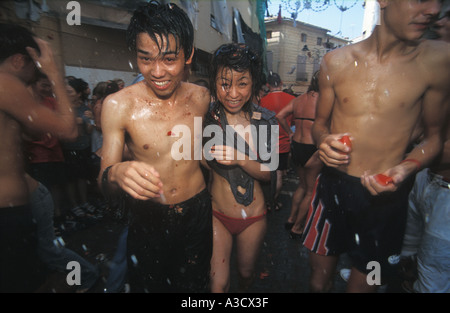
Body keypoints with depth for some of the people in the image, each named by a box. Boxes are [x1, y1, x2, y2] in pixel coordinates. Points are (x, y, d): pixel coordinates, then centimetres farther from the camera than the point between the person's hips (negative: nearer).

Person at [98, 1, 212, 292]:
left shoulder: (202, 97, -7)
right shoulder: (118, 105, -16)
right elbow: (105, 188, -14)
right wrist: (115, 174, -34)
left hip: (197, 211, 2)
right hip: (148, 218, -1)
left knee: (194, 283, 23)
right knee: (151, 284, 22)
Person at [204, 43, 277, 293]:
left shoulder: (264, 120, -9)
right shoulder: (206, 117, -13)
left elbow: (268, 174, -9)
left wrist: (241, 159, -25)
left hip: (253, 216, 2)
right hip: (216, 213, -1)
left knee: (246, 272, 25)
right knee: (218, 283, 2)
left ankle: (243, 292, 59)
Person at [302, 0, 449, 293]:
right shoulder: (336, 62, -1)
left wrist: (404, 169, -15)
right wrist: (324, 142, -14)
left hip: (384, 196, -1)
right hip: (332, 187, 1)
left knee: (362, 285, 18)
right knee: (318, 282, 19)